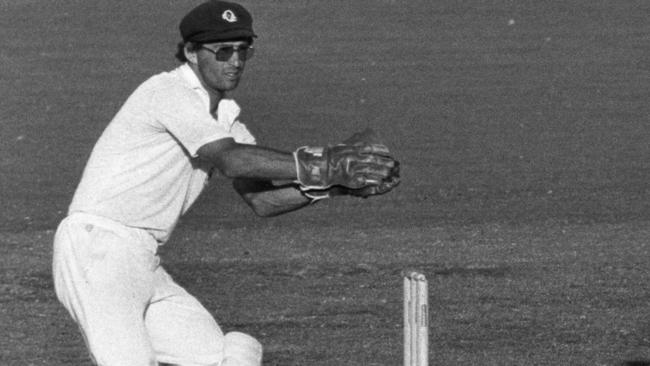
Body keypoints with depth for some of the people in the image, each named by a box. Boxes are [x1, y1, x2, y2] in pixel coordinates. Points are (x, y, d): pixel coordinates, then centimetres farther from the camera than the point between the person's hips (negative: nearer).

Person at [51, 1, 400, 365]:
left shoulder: (224, 116, 15)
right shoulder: (169, 91, -12)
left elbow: (263, 199, 4)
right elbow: (230, 159, -26)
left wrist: (338, 182, -12)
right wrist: (325, 165, -29)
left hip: (145, 266, 9)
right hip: (97, 252, -9)